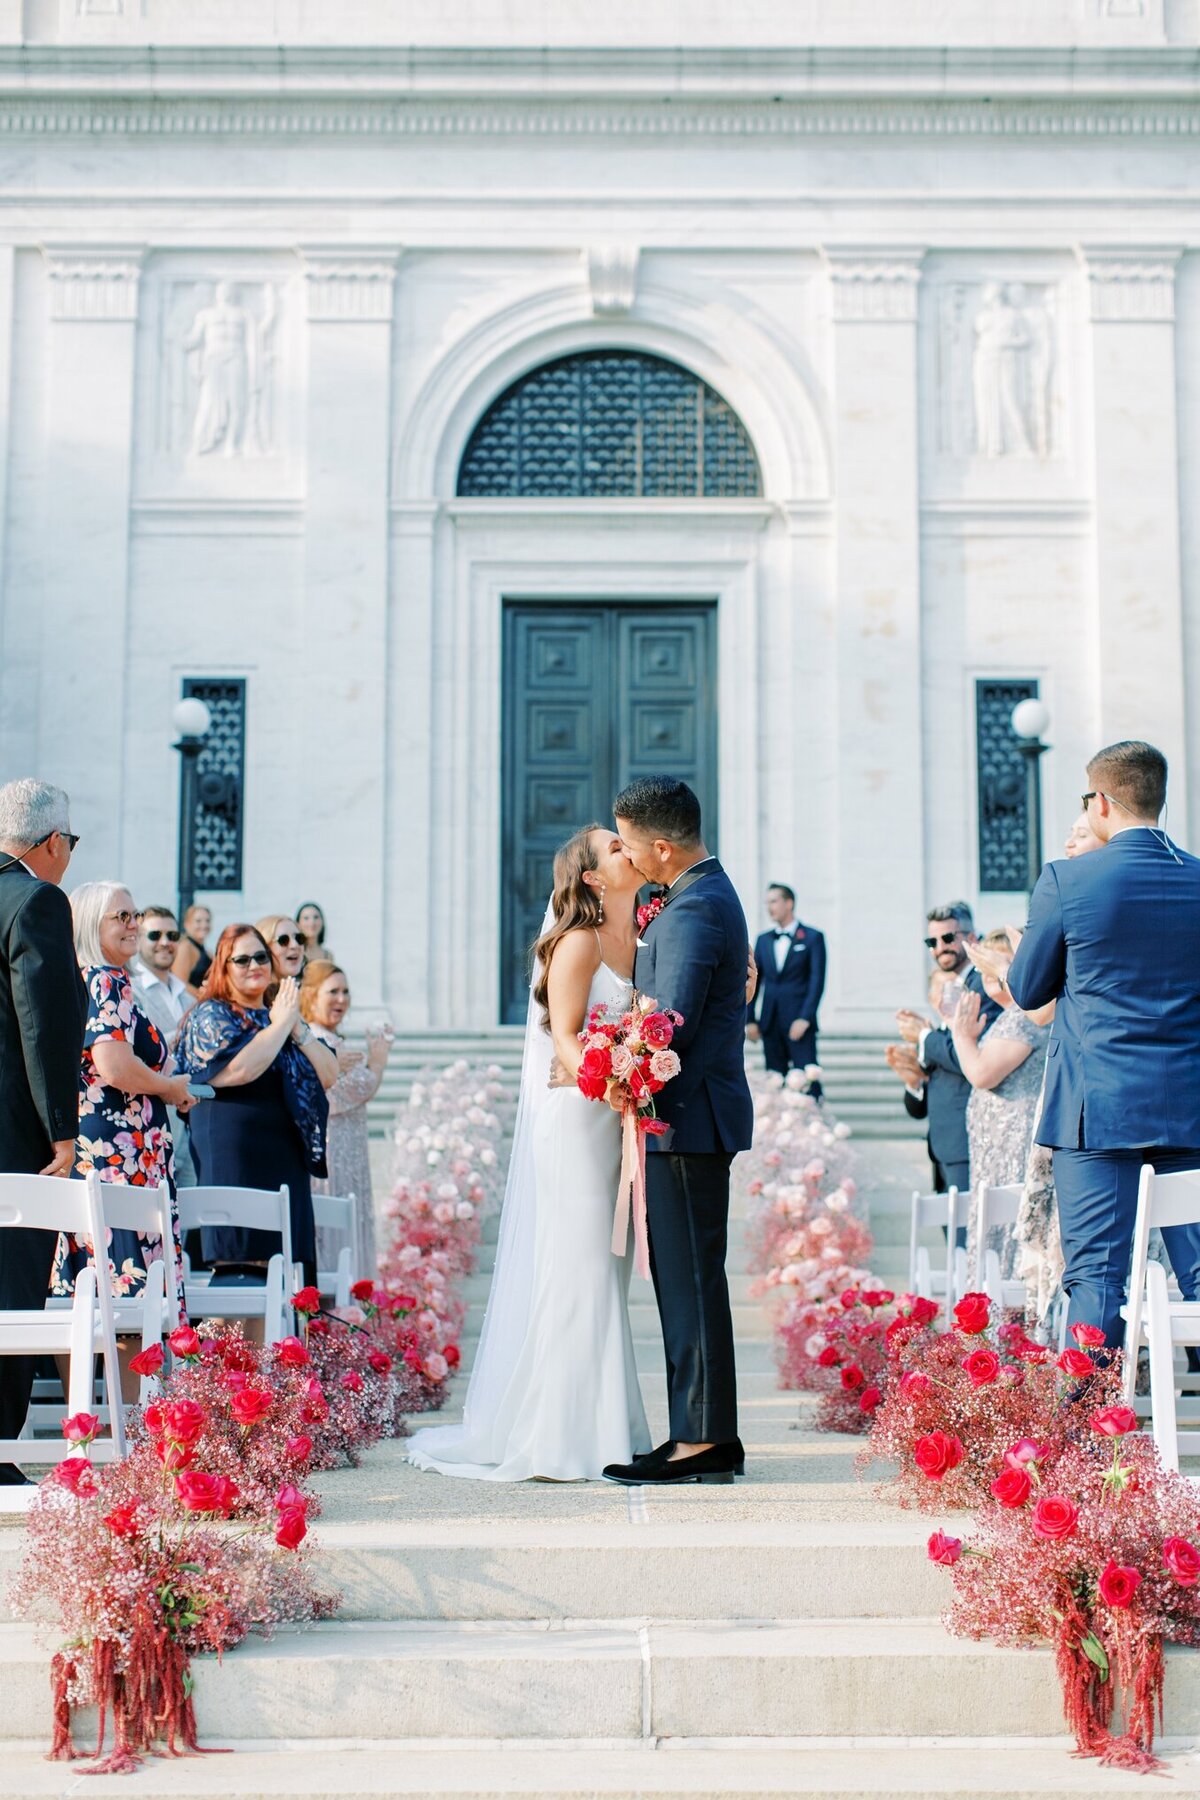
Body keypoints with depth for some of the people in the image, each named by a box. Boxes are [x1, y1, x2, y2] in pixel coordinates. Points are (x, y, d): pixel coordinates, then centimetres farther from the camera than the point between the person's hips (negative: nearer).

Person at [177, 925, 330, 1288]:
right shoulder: (210, 1016, 2)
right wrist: (281, 1024, -7)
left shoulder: (280, 1016, 20)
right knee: (240, 1263, -12)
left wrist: (297, 1030, -2)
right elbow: (238, 1070, -17)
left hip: (286, 1159, 6)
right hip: (233, 1159, -6)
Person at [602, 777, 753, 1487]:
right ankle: (704, 1434, 17)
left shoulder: (693, 910, -17)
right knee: (685, 1280, 12)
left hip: (688, 1117, -11)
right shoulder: (709, 892, 16)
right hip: (693, 1116, 11)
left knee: (691, 1282, -6)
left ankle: (705, 1442, -1)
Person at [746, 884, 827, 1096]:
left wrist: (805, 1018, -13)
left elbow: (817, 980, -5)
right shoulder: (764, 940, 14)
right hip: (770, 1022, 4)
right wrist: (750, 1020, 3)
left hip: (799, 1022, -4)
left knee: (807, 1079, -7)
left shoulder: (812, 937, 2)